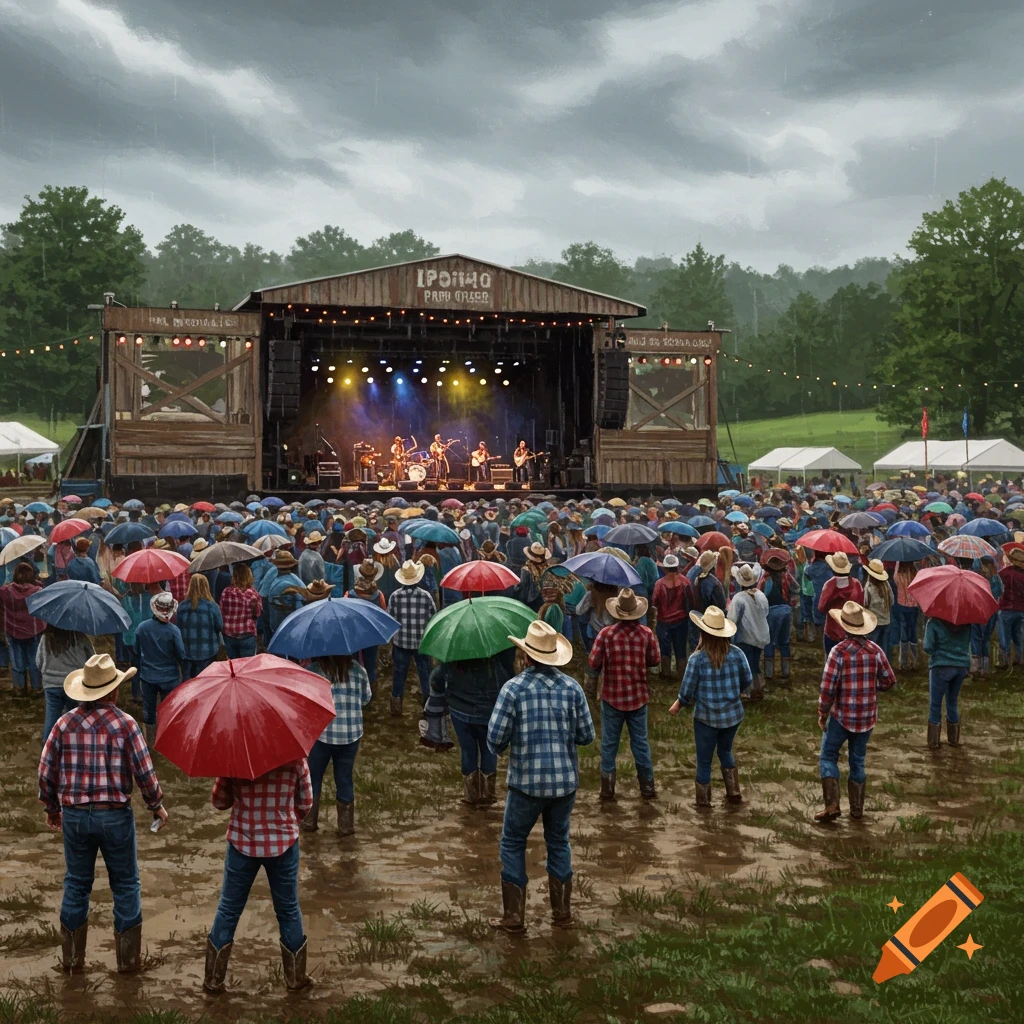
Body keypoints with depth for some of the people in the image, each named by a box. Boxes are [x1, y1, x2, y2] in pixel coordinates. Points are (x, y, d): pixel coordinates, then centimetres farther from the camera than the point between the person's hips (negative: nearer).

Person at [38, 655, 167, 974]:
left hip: (74, 815, 3)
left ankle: (72, 958, 24)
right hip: (115, 815, -3)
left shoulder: (65, 723, -4)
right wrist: (157, 806, 6)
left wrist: (52, 809, 18)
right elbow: (144, 772, -11)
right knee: (125, 884, 12)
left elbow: (46, 771, 2)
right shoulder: (125, 724, -12)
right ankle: (128, 958, 19)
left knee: (76, 884, 17)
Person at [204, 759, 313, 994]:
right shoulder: (295, 758, -13)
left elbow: (218, 801, -4)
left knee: (228, 909, 14)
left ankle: (213, 980, 21)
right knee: (288, 910, 16)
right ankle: (295, 978, 26)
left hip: (242, 843, 0)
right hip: (283, 843, 0)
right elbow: (306, 803, -1)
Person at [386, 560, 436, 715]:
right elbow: (433, 619, -4)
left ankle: (396, 703, 18)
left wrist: (391, 637, 13)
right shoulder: (425, 596, -11)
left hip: (400, 642, 1)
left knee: (399, 673, 12)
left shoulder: (395, 596, -9)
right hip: (422, 642, 0)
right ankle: (428, 701, 20)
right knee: (425, 672, 13)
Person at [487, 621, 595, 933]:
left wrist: (498, 748, 10)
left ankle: (513, 916, 13)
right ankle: (562, 910, 25)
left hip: (526, 781, -3)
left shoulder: (513, 688, -13)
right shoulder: (572, 687, -4)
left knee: (512, 844, 12)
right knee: (559, 842, 20)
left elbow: (495, 738, -13)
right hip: (565, 781, 3)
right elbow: (586, 736, 0)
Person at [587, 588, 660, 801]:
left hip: (612, 696, -2)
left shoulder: (606, 634, -15)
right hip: (639, 696, 2)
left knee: (609, 743, 9)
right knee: (640, 742, 13)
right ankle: (647, 787, 19)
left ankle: (607, 789, 13)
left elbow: (593, 663, -14)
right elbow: (655, 660, 1)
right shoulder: (646, 633, -8)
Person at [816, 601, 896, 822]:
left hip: (842, 715, -4)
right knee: (858, 760, 16)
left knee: (828, 757, 9)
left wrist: (822, 713, -5)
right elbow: (889, 681, 3)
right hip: (867, 716, 4)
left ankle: (832, 804, -1)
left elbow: (828, 687, -17)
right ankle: (856, 808, 21)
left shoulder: (839, 651, -16)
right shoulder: (875, 650, -3)